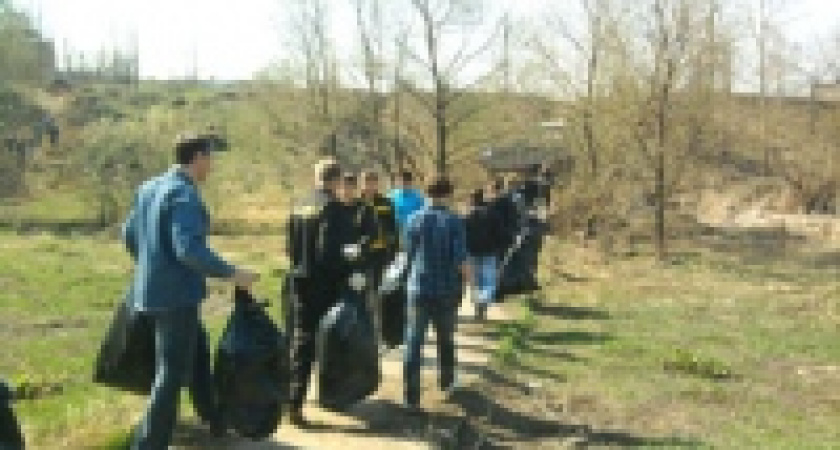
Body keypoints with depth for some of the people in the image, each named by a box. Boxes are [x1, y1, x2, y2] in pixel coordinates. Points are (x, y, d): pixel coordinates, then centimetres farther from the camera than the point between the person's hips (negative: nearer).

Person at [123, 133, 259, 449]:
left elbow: (129, 234, 18)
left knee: (198, 355, 23)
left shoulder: (150, 187, 9)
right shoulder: (185, 195, -19)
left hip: (151, 291, 10)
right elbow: (189, 249, -30)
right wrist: (231, 274, -22)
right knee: (172, 373, -1)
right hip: (176, 296, -10)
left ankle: (214, 420, 38)